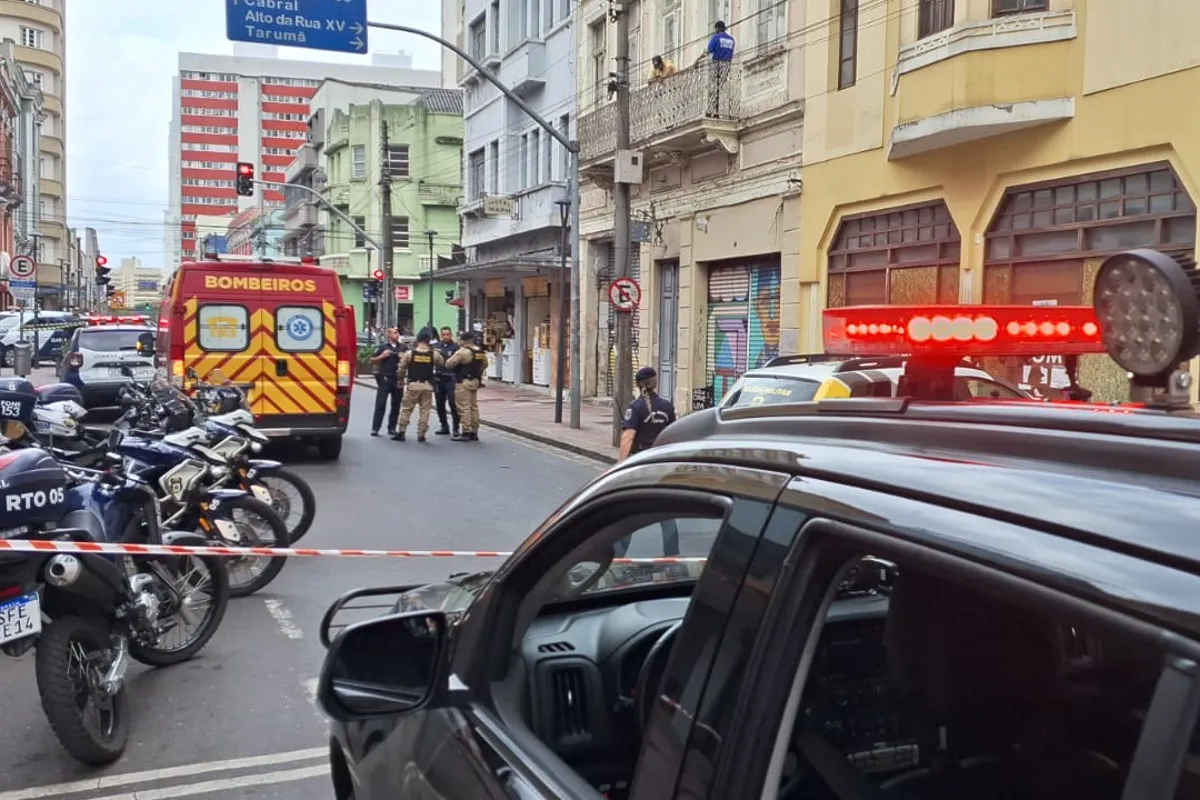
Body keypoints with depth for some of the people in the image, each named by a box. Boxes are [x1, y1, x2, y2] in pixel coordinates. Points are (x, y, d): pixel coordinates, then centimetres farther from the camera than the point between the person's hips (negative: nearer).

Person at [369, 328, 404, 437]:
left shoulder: (403, 348, 9)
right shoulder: (383, 347, 1)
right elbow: (372, 361, 2)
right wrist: (382, 356, -14)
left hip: (398, 380, 4)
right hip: (385, 379, -3)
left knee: (396, 405, 7)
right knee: (380, 404, -5)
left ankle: (392, 428, 16)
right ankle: (375, 428, -3)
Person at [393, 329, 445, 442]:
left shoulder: (409, 353, -5)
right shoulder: (435, 354, -3)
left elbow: (401, 369, 2)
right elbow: (441, 364, 15)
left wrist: (401, 379, 20)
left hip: (413, 385, -1)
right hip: (427, 386, 1)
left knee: (406, 409, 9)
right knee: (425, 410, 7)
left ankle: (401, 432, 7)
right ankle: (421, 434, 6)